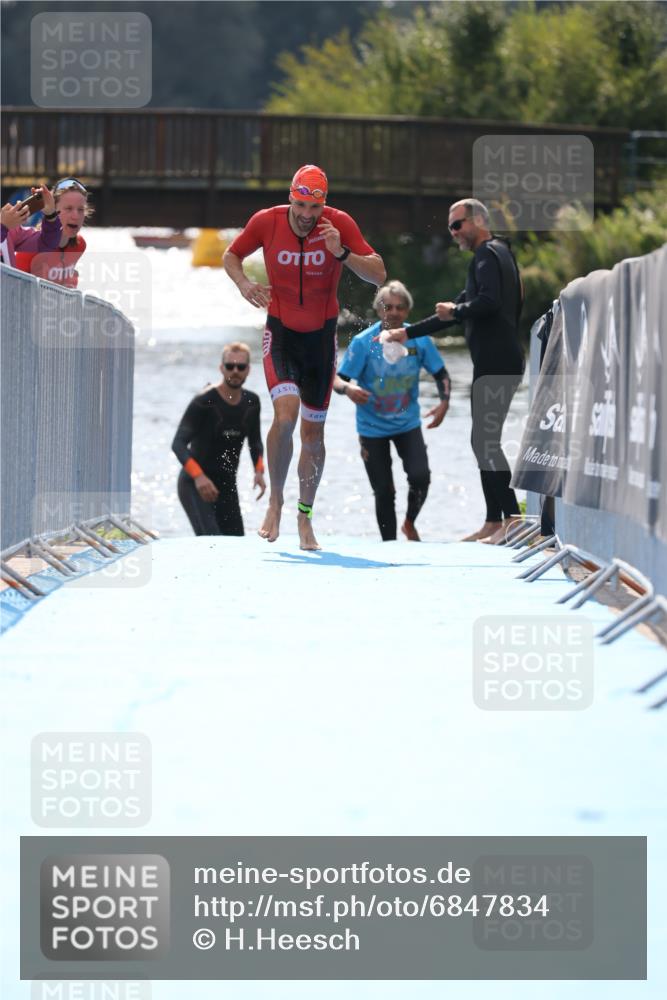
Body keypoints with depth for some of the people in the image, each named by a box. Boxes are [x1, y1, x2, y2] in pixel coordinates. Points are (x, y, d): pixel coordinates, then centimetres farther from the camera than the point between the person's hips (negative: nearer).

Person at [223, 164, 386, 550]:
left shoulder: (340, 224, -14)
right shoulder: (266, 222, -12)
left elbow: (379, 275, -14)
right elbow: (231, 256, 5)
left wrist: (342, 253, -30)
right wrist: (244, 284, -15)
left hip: (321, 336, 1)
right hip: (281, 332, -1)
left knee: (314, 431, 7)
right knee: (286, 414, -23)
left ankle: (305, 517, 23)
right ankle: (276, 500, -3)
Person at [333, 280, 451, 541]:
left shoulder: (419, 340, -7)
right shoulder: (363, 342, -14)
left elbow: (440, 373, 6)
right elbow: (337, 379, -16)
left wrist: (444, 402, -11)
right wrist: (348, 388, -39)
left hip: (407, 423, 1)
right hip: (372, 428, -1)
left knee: (420, 477, -17)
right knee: (384, 492, -1)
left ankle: (410, 523, 12)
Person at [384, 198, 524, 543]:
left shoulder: (488, 255, -8)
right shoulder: (493, 256, 25)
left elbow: (488, 302, -26)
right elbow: (463, 310, 31)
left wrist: (455, 311, -8)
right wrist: (409, 333, 30)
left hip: (495, 363, -11)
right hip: (495, 362, 11)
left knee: (487, 440, -13)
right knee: (483, 441, 12)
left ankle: (512, 517, -19)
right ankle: (494, 522, 12)